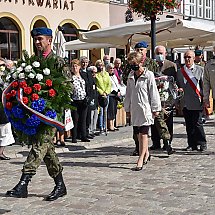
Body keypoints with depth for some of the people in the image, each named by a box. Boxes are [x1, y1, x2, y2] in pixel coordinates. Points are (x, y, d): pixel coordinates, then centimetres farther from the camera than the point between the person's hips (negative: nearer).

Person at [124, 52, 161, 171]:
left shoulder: (148, 75, -7)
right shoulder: (131, 76, 10)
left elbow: (153, 92, -5)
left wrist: (155, 108, -4)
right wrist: (127, 108, 18)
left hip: (145, 108, -6)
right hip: (135, 109, 6)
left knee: (143, 134, -7)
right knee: (139, 134, 12)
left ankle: (141, 159, -8)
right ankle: (146, 153, 29)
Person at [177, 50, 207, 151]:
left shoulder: (200, 70, 3)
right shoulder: (180, 72, 12)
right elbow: (178, 87, 16)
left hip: (197, 102, -3)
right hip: (186, 103, 4)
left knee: (197, 123, -5)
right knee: (189, 125, 7)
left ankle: (202, 143, 8)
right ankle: (192, 144, 15)